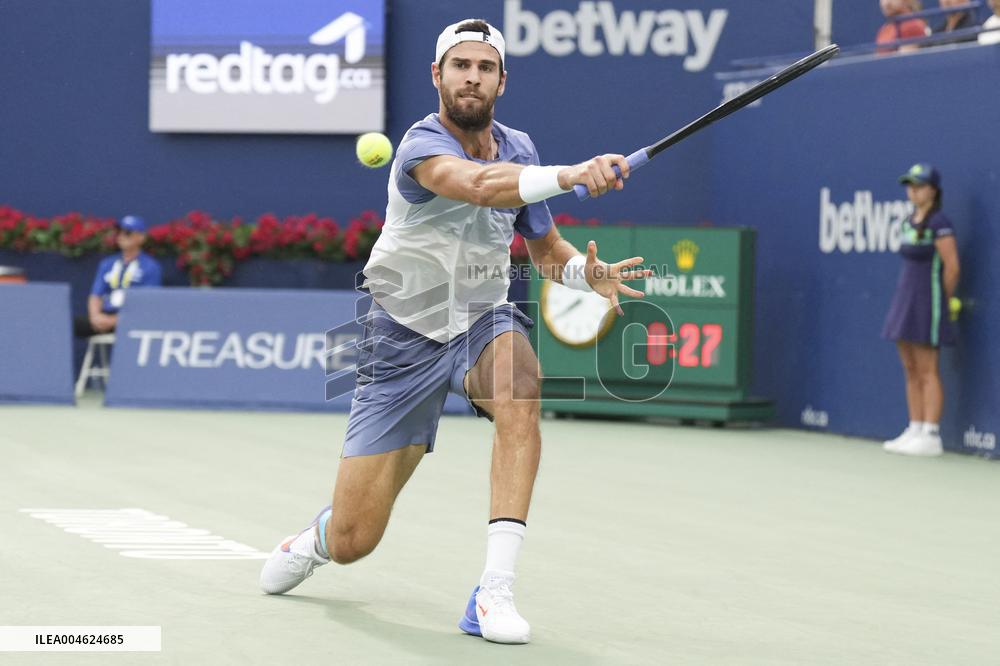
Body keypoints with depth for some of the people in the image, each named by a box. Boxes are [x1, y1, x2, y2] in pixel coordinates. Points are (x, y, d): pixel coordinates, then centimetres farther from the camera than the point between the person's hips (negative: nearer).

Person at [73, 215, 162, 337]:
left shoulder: (151, 267, 4)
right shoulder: (107, 264, 22)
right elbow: (95, 296, 17)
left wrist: (115, 321, -13)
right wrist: (95, 315, -6)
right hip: (104, 317, 5)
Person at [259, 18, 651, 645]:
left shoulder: (517, 147, 3)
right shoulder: (423, 146, -18)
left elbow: (548, 250, 12)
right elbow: (479, 185, -41)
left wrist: (587, 272, -11)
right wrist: (572, 174, -56)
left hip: (484, 322, 4)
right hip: (406, 336, -4)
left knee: (520, 388, -36)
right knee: (354, 541, -2)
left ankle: (496, 591, -37)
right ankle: (317, 538, 41)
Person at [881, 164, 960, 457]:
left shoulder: (939, 224, -12)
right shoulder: (910, 223, 13)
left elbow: (952, 266, -13)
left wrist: (944, 301, -4)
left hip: (927, 301, -9)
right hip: (905, 298, 9)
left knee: (927, 371, -7)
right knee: (911, 370, 9)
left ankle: (931, 436, -6)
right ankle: (915, 430, 14)